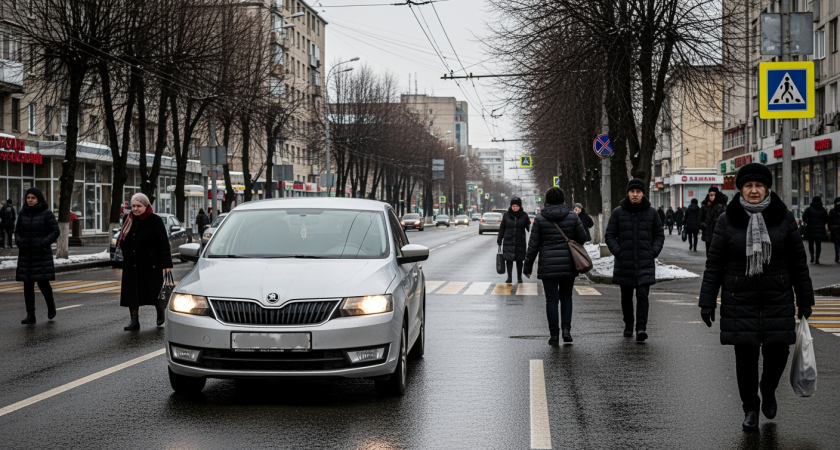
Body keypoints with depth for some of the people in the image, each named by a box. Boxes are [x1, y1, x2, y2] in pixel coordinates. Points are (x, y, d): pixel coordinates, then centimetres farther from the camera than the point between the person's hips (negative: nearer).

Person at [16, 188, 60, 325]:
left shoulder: (47, 214, -4)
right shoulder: (23, 213, 9)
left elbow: (55, 231, -6)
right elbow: (17, 231, 16)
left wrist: (43, 243, -17)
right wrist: (19, 242, -4)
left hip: (42, 255, -4)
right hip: (26, 255, 4)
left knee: (43, 282, -6)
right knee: (27, 285, 1)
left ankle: (51, 305, 22)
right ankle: (30, 315, 4)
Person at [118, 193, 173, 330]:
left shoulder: (155, 221, -8)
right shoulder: (129, 221, 7)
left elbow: (164, 244, -11)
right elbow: (123, 243, 17)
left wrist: (167, 263, -16)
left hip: (150, 264, -4)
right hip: (131, 265, 5)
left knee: (154, 291, 5)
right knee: (131, 292, -1)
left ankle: (160, 311, 33)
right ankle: (134, 321, 3)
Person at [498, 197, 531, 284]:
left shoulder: (524, 215, 0)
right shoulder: (507, 215, 2)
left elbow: (528, 227, 2)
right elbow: (502, 228, 8)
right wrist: (499, 240, 7)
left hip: (520, 242, 0)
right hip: (508, 241, 0)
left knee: (519, 260, 7)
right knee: (509, 259, -4)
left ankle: (519, 278, 17)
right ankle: (509, 278, 2)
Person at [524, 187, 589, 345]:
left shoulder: (540, 219, -2)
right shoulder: (573, 217, 0)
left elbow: (533, 245, -2)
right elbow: (583, 237, 2)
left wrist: (528, 266, 4)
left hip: (548, 266, -1)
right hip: (568, 265, 2)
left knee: (552, 299, 3)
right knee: (566, 297, 15)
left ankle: (554, 334, 2)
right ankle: (566, 328, 1)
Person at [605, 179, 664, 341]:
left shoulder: (651, 213, 5)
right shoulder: (618, 212, 2)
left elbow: (659, 235, 13)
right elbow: (609, 235, 5)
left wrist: (654, 252, -2)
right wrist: (617, 252, -8)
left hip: (645, 263, -1)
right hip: (624, 263, 1)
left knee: (642, 295, -11)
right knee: (626, 297, 11)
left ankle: (641, 328, -15)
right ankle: (628, 326, 27)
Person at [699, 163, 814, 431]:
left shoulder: (784, 219, 3)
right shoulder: (727, 222, 0)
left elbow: (798, 263, 7)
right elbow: (714, 265, 2)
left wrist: (805, 300, 8)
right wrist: (707, 303, -2)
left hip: (777, 300, 1)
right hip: (740, 301, -1)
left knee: (777, 351, -2)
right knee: (745, 356, 1)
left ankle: (768, 390, 30)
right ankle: (750, 409, 18)